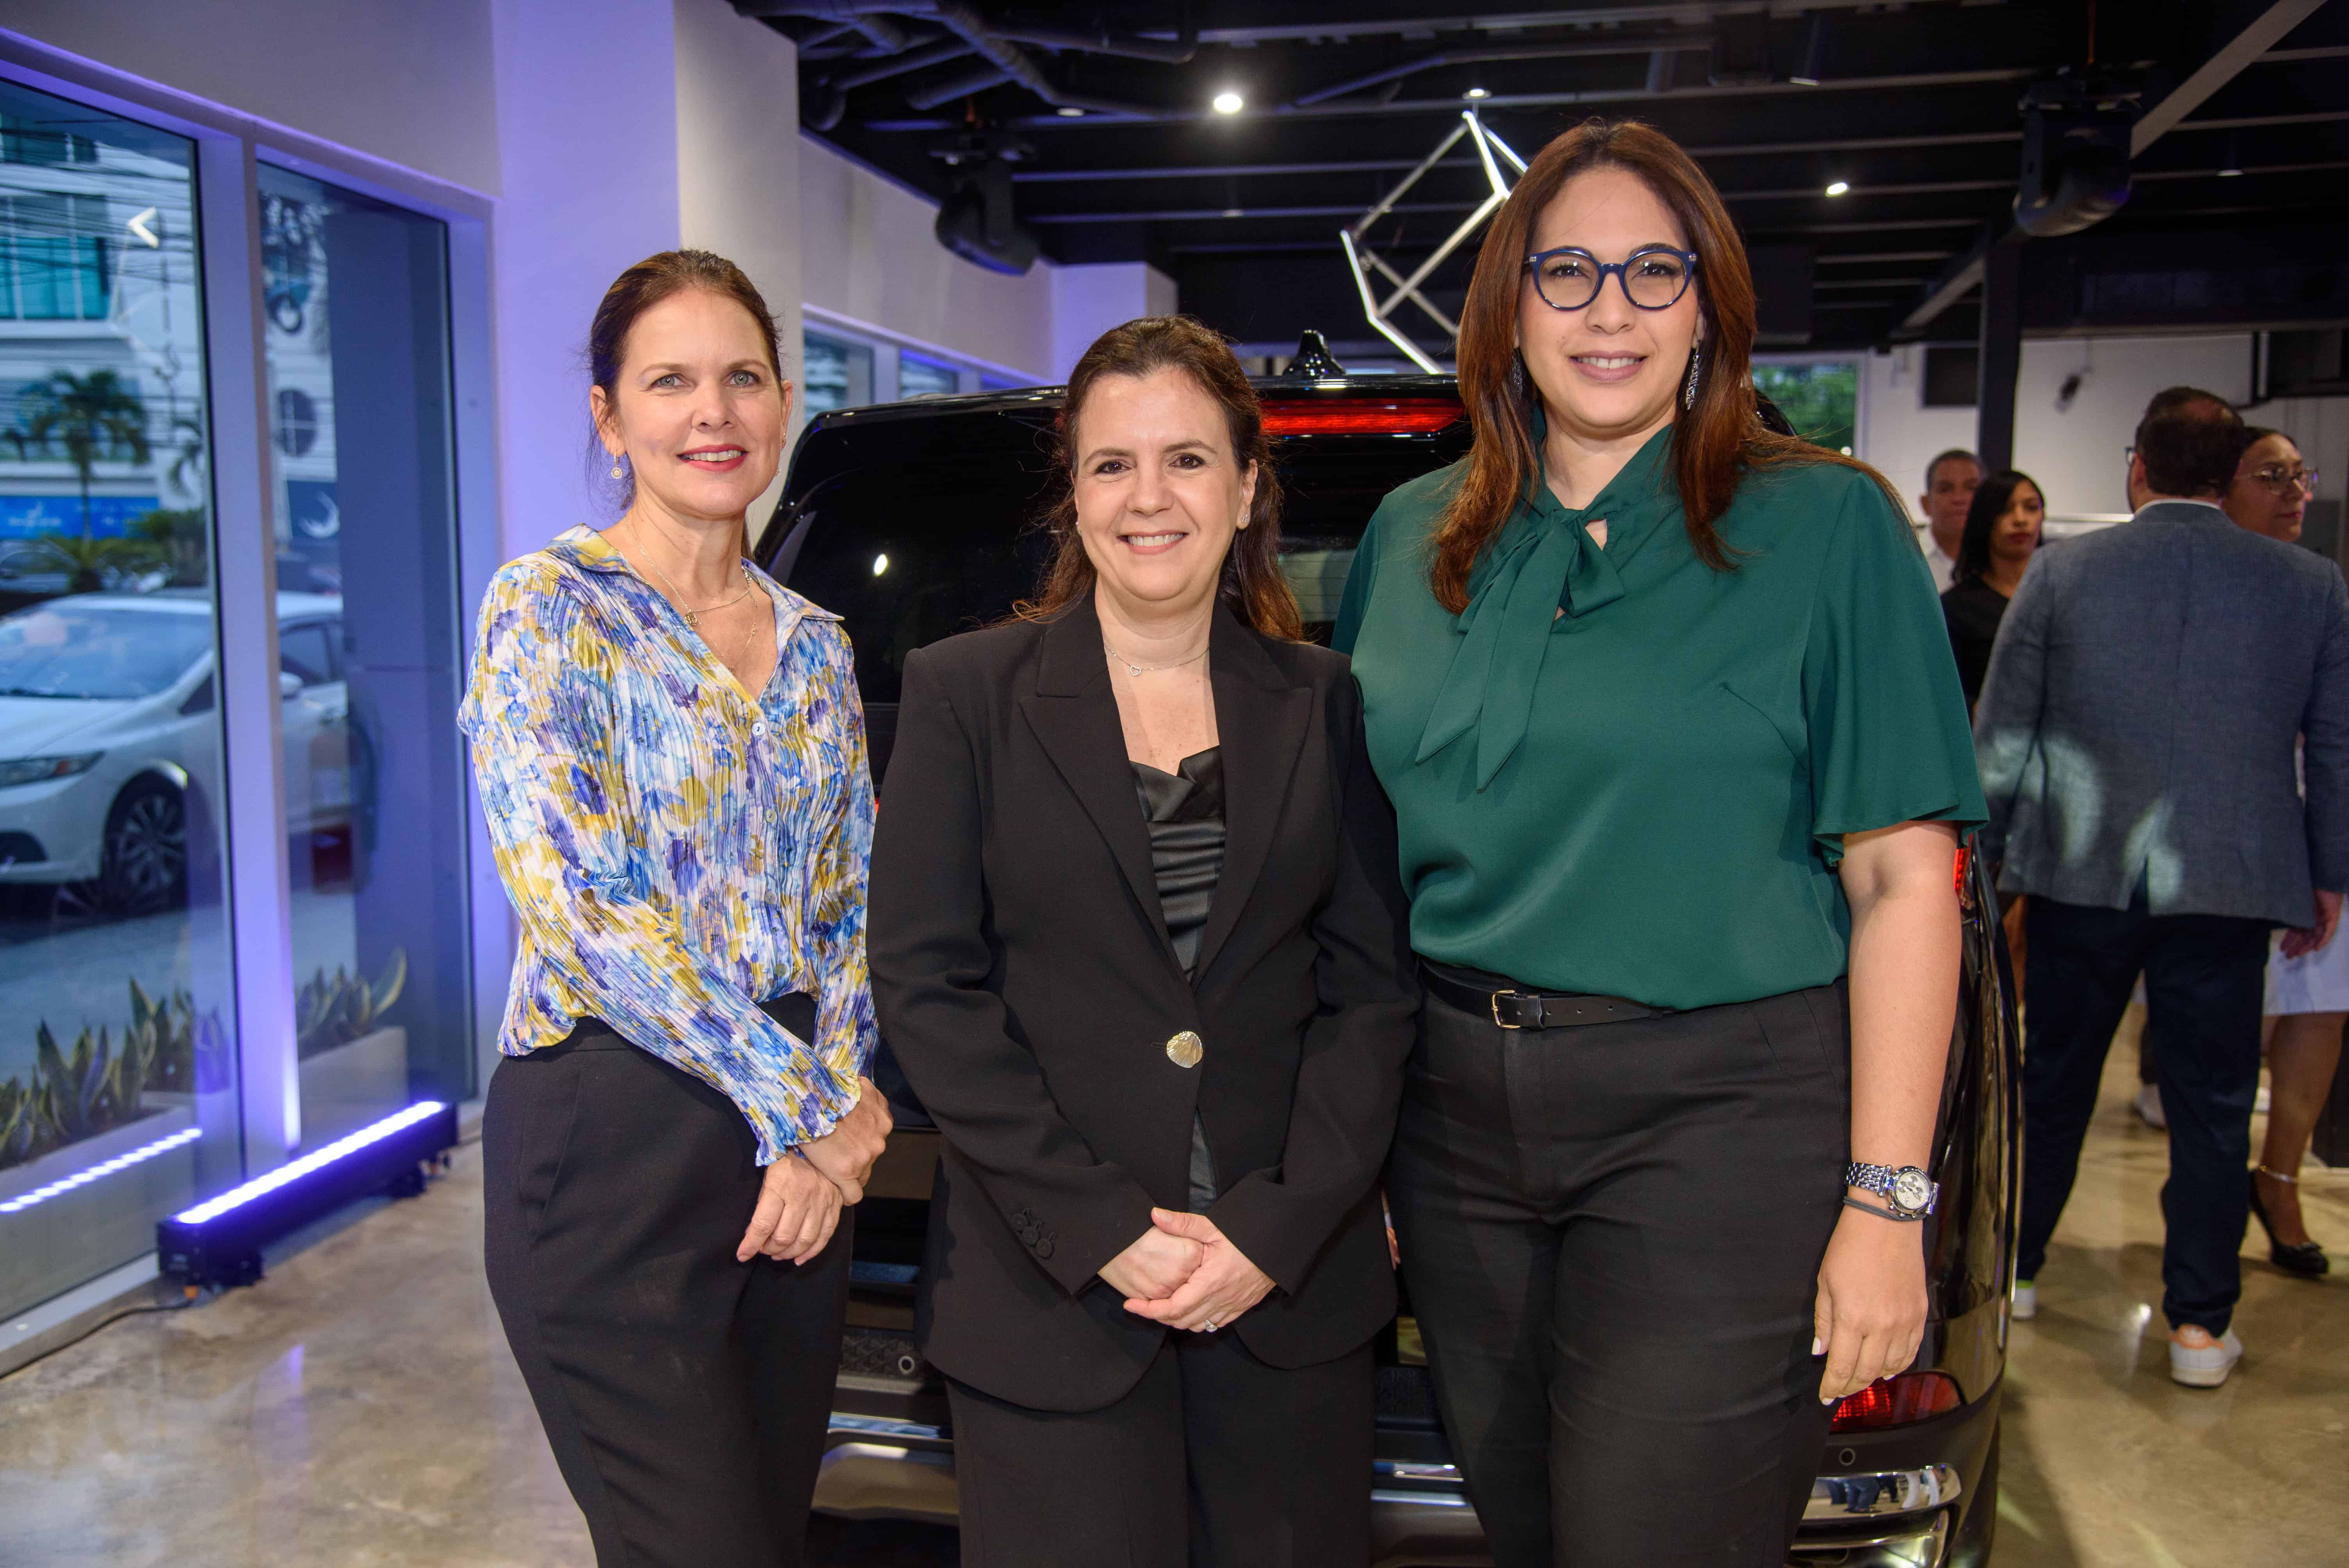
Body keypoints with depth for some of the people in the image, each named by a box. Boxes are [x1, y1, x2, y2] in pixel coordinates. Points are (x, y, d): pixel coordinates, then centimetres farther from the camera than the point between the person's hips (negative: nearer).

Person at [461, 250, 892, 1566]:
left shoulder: (816, 643, 12)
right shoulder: (550, 608, -6)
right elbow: (580, 902, -15)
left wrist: (836, 1102, -4)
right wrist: (807, 1105, -13)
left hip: (800, 1158, 6)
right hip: (616, 1148, -5)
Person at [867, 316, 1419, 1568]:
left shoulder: (1321, 705, 6)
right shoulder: (963, 693, 1)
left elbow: (1374, 988, 3)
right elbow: (924, 986, -5)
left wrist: (1278, 1227, -9)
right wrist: (1100, 1227, -12)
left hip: (1291, 1287, 2)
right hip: (1045, 1300, -2)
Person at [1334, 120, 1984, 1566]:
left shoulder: (1825, 526, -3)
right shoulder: (1412, 538, 9)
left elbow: (1902, 878, -6)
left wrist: (1888, 1199, -11)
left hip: (1721, 1119, -4)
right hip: (1459, 1118, 5)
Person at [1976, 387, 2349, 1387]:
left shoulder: (2062, 574, -1)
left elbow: (2000, 739, 1)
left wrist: (1986, 859, 10)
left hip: (2082, 871, 0)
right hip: (2230, 882, 0)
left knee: (2054, 1079, 14)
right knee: (2212, 1102, 8)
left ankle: (2016, 1266, 27)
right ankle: (2201, 1324, 13)